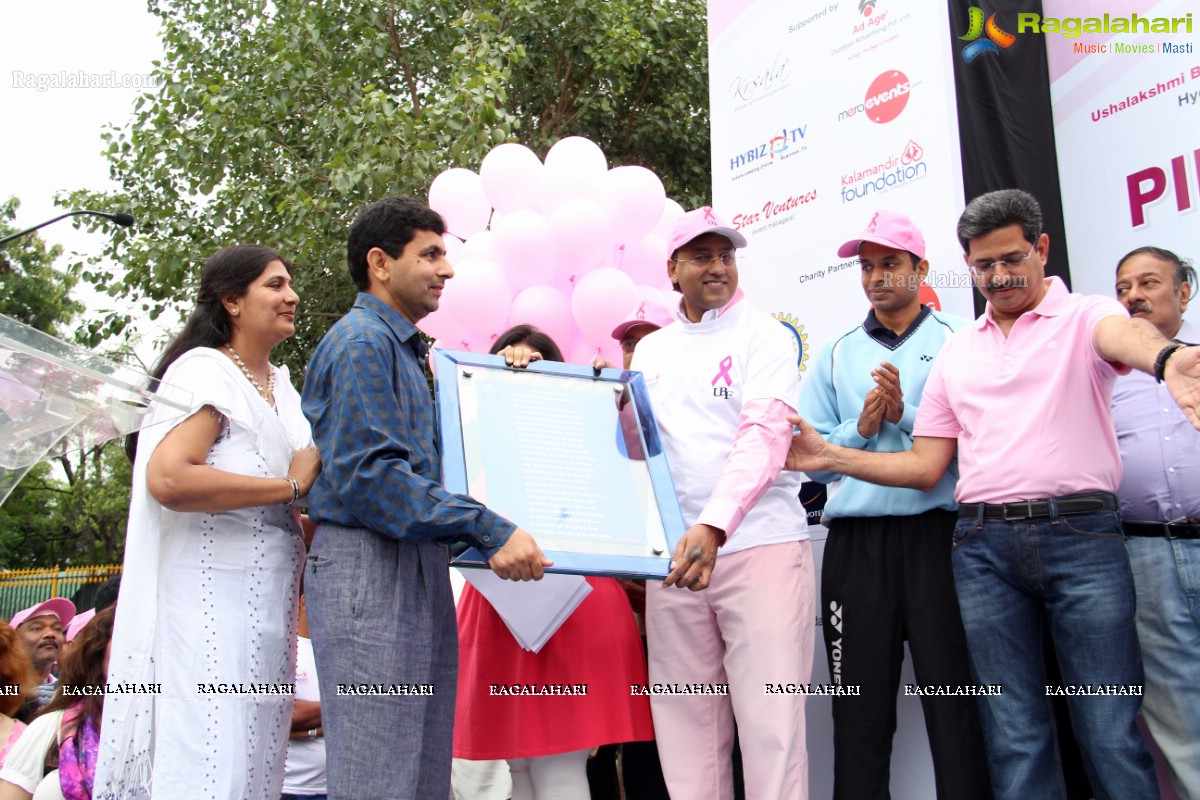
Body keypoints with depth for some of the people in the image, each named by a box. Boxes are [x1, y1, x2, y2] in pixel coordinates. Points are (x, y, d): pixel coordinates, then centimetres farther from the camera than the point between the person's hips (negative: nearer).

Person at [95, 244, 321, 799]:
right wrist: (291, 487, -17)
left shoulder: (281, 386, 17)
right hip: (213, 590, -8)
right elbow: (167, 478, -23)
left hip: (269, 595, 8)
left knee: (257, 755, 11)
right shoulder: (205, 372, -7)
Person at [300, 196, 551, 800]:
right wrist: (488, 531, -23)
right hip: (369, 566, -10)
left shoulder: (405, 349, 24)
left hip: (419, 567, 10)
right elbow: (367, 473, -19)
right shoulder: (361, 342, -7)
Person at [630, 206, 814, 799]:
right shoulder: (650, 351, 17)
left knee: (770, 723, -5)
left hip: (760, 544, -4)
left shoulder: (765, 337, 3)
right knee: (688, 724, 6)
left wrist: (714, 527, -25)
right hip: (675, 550, 4)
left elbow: (765, 436, -12)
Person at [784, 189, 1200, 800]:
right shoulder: (957, 351, 17)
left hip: (1080, 535, -3)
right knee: (1014, 736, 6)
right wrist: (829, 457, 3)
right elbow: (925, 466, 15)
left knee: (1112, 733, -2)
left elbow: (1126, 334, -22)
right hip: (983, 545, 4)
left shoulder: (1083, 317, 5)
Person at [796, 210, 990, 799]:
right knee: (861, 706, 8)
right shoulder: (835, 356, 15)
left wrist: (906, 414, -14)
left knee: (955, 699, -1)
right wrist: (860, 428, -7)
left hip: (938, 534, -2)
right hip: (856, 544, 3)